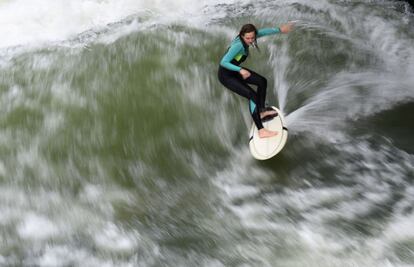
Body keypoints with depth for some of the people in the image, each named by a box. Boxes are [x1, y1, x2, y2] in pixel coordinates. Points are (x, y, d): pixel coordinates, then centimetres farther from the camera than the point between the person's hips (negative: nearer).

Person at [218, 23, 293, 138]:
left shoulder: (248, 37, -9)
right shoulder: (238, 45, -32)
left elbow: (263, 32, 9)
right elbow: (223, 62, -36)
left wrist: (279, 29, 13)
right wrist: (240, 70, -44)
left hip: (235, 70, 10)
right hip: (226, 75, -9)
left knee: (262, 81, 14)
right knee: (252, 95, -20)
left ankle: (261, 111, 28)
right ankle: (261, 131, -22)